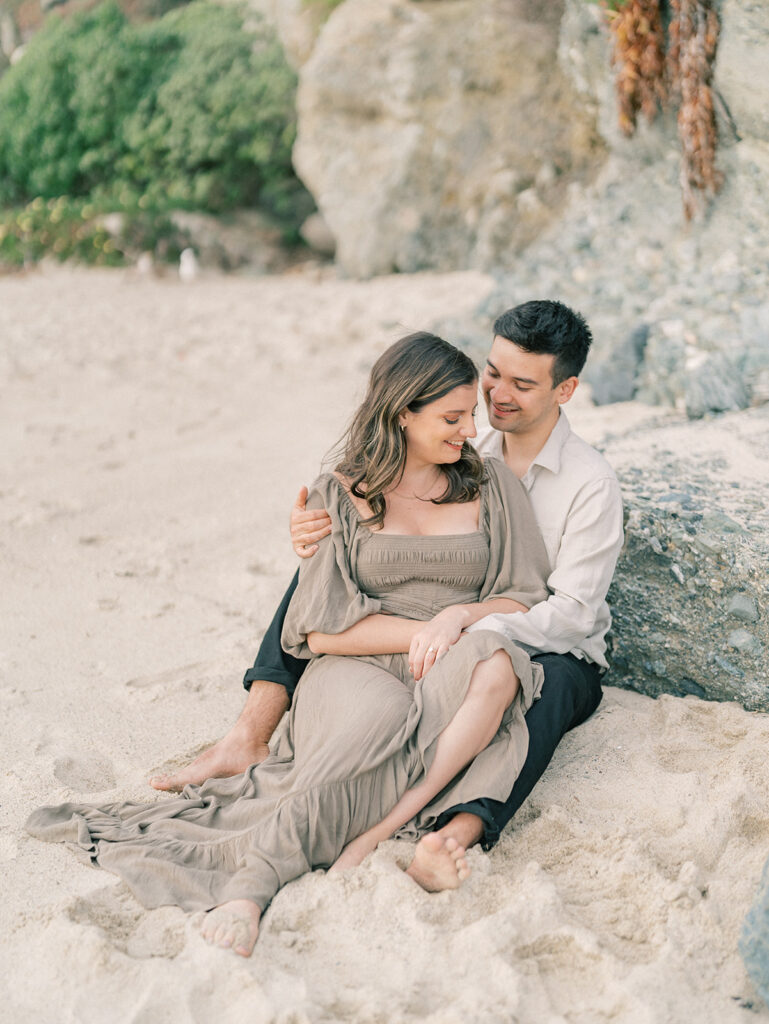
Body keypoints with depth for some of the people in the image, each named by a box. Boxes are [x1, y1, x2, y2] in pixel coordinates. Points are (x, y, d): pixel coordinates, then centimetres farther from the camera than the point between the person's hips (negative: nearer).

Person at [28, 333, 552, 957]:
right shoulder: (341, 495, 8)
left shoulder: (492, 486, 14)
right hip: (356, 672, -2)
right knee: (380, 716, -41)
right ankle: (255, 879, -44)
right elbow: (322, 630, 1)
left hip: (452, 673, 2)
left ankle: (375, 836, -37)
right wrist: (418, 632, -11)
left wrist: (460, 617, -10)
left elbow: (524, 601, 11)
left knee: (494, 665, -36)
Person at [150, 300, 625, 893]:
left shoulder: (592, 484, -12)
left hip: (547, 651, -4)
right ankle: (250, 738, -24)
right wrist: (320, 538, -25)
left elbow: (572, 612, -21)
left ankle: (459, 833, -63)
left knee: (555, 679, -43)